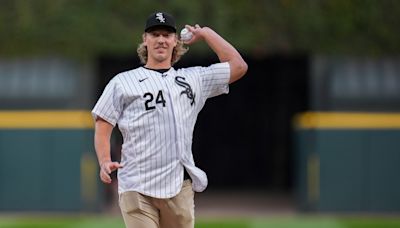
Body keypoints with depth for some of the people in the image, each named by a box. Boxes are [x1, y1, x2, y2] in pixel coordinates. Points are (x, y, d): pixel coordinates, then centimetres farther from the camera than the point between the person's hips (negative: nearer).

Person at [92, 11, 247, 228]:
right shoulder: (123, 82, 9)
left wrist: (205, 33, 19)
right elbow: (102, 128, 5)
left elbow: (238, 66, 17)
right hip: (137, 188, -3)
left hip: (180, 186, 4)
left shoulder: (194, 79, 19)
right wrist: (105, 162, -13)